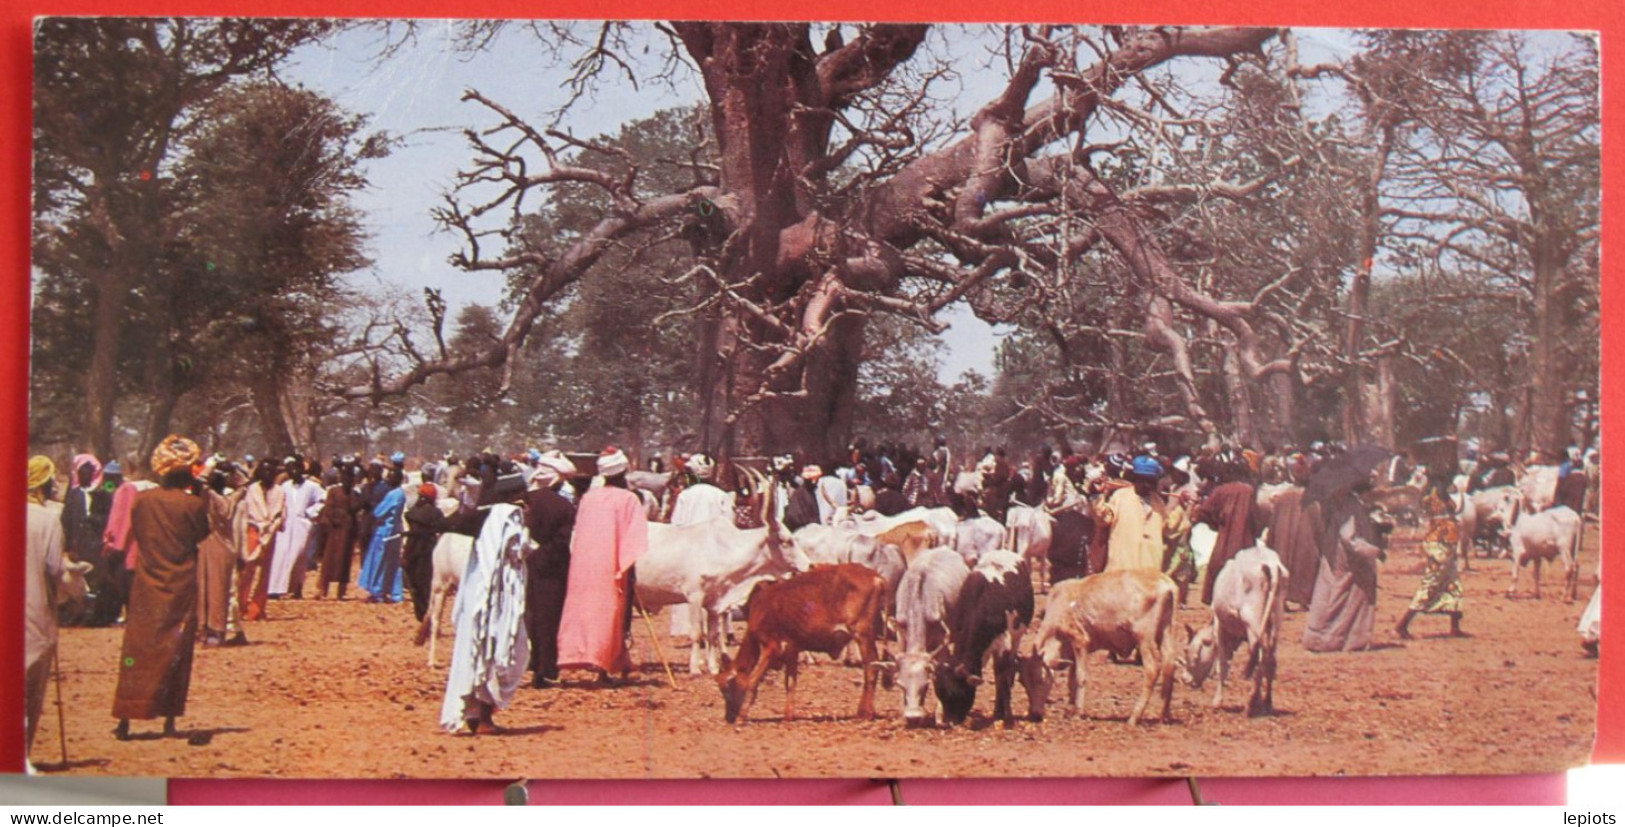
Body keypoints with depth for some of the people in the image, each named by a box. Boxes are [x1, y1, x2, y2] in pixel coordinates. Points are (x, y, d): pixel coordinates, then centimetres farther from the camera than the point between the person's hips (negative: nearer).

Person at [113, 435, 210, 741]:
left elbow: (135, 532, 8)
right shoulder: (195, 504, -11)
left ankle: (124, 722, -1)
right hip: (181, 589, -2)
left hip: (146, 588, 2)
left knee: (137, 651, 4)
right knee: (175, 653, 7)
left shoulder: (142, 501, -3)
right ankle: (169, 721, 7)